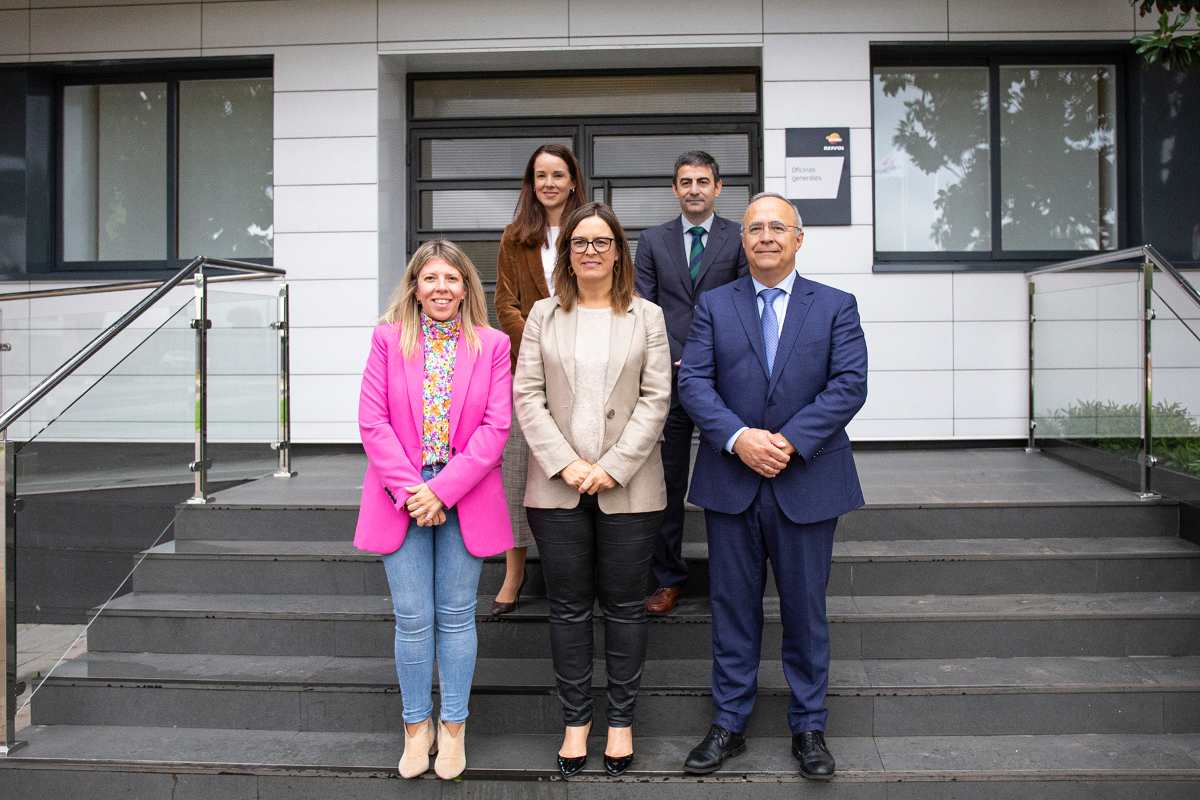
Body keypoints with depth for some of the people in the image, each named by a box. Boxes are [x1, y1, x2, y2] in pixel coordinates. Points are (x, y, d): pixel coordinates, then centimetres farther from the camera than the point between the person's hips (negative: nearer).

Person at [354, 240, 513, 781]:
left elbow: (497, 425, -6)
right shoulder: (388, 339, 1)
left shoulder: (492, 345, 1)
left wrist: (444, 489, -13)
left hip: (465, 500, 0)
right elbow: (372, 420, -4)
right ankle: (416, 726, 24)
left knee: (456, 615, 9)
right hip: (400, 498, 0)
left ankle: (453, 726, 25)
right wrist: (409, 490, -12)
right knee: (412, 619, 5)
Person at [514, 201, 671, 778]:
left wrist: (613, 467, -11)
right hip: (558, 487, 1)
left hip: (628, 487, -1)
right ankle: (575, 719, 22)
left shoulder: (647, 317, 5)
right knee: (569, 606, 8)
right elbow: (527, 395, 1)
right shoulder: (543, 315, 7)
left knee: (624, 605, 7)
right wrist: (566, 464, -10)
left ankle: (621, 720, 22)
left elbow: (656, 399, -2)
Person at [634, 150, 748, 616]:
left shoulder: (739, 238, 6)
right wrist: (675, 360, -5)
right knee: (667, 483, 5)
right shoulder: (653, 241, 10)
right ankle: (668, 578, 17)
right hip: (668, 377, 1)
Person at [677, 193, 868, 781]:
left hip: (806, 483, -1)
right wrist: (738, 438, -19)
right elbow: (693, 381, -4)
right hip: (731, 482, 1)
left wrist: (790, 441, -18)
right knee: (732, 605, 10)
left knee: (805, 607, 10)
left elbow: (849, 385, -7)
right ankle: (728, 724, 24)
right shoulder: (714, 306, 6)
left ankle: (808, 726, 26)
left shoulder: (836, 306, 3)